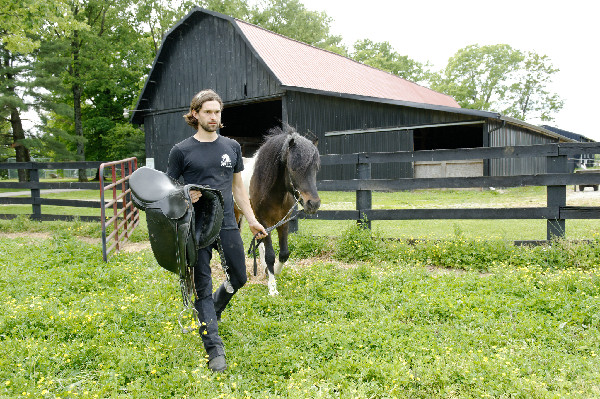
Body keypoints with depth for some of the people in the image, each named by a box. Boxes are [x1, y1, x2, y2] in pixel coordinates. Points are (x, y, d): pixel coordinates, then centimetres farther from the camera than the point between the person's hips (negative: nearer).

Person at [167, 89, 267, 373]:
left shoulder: (232, 147, 9)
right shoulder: (181, 151, -1)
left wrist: (252, 220, 11)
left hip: (227, 224, 4)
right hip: (196, 228, -4)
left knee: (239, 277, 13)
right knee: (203, 286, 1)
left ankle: (213, 311, 43)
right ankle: (215, 350, 8)